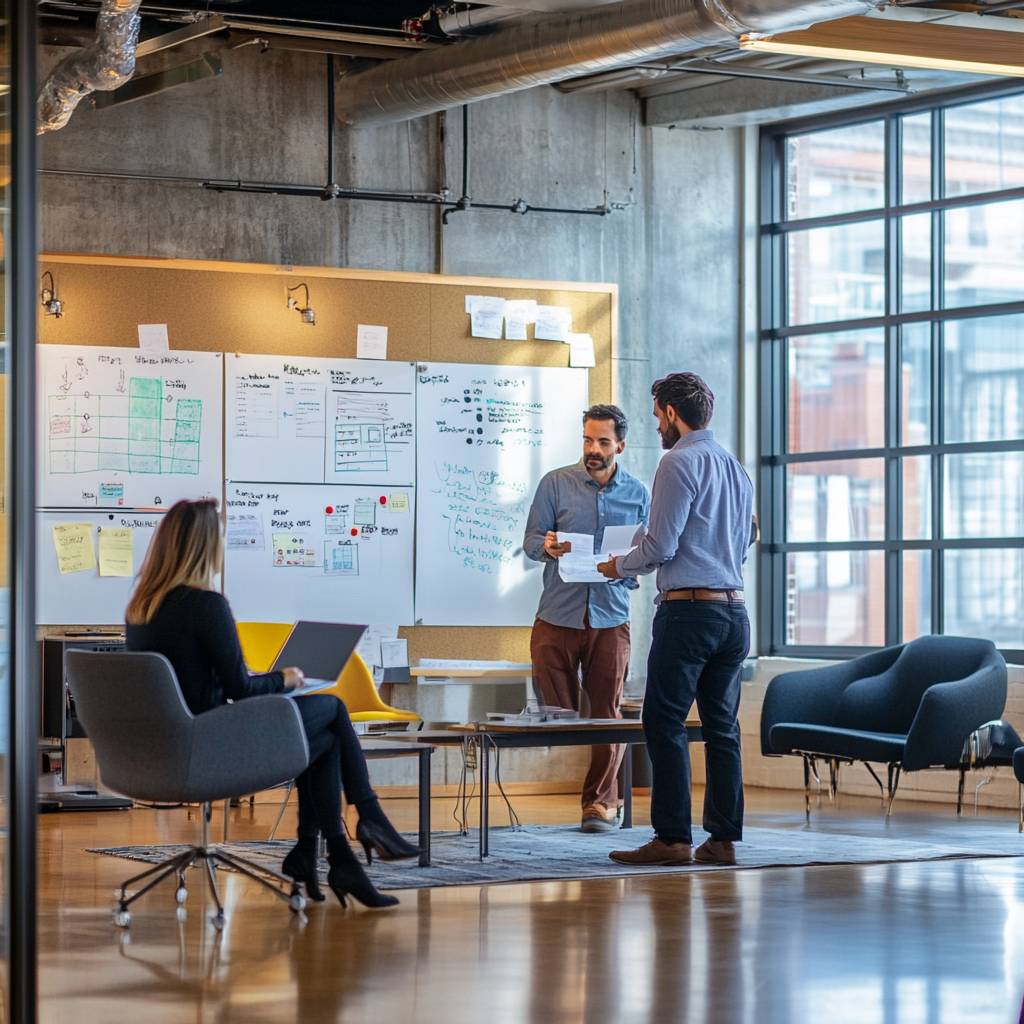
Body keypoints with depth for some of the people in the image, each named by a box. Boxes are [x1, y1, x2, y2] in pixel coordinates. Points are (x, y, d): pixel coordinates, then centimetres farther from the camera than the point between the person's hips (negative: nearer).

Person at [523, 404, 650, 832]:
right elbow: (531, 540, 2)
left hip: (610, 618, 1)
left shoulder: (638, 494, 9)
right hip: (557, 616, -1)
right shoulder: (556, 483, 4)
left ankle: (601, 801, 8)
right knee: (556, 714, 1)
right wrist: (547, 547, -21)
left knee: (607, 712, 1)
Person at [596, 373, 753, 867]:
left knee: (666, 723, -4)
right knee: (722, 725, 8)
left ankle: (672, 838, -7)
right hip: (734, 610, 8)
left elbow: (660, 545, -13)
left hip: (688, 609, -8)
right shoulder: (736, 468, 16)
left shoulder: (680, 463, -8)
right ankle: (723, 839, 7)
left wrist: (618, 566, 6)